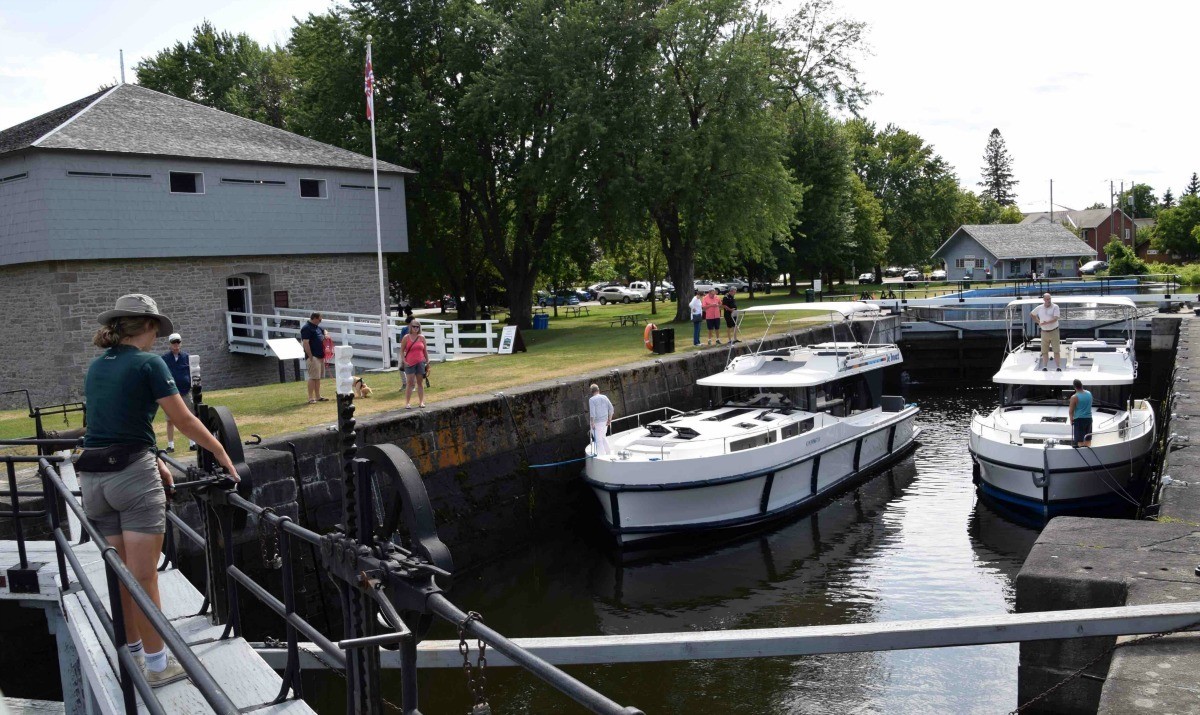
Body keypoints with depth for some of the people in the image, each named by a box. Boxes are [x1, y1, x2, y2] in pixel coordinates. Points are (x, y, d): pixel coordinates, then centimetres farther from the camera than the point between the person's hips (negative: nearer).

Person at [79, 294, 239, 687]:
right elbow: (184, 421, -6)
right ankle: (157, 664, 8)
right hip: (132, 475, -7)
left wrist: (153, 460, 23)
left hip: (93, 476, 7)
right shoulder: (148, 363, -6)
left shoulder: (96, 367, 15)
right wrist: (221, 452, 6)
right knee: (143, 577, -1)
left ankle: (134, 654, 28)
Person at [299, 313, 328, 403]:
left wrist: (325, 335, 12)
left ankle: (318, 397, 19)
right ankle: (311, 398, -6)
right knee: (313, 377, -9)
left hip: (320, 356, 9)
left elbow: (324, 331, 37)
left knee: (318, 377, 13)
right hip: (313, 357, -9)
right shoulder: (306, 328, -13)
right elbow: (305, 343, -19)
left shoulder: (317, 327, 15)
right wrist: (310, 357, -21)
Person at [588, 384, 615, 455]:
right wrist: (609, 420, 9)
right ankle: (607, 453, 32)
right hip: (605, 421, 6)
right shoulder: (604, 397, 3)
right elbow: (611, 409, 3)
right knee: (603, 437, 24)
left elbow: (592, 412, -21)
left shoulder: (591, 400, -13)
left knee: (598, 439, 3)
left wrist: (592, 423, -15)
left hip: (597, 422, -6)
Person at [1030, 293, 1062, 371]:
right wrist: (1038, 322, 11)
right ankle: (1044, 367, 16)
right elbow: (1031, 314, 20)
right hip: (1044, 332, 3)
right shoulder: (1039, 308, 4)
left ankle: (1058, 367, 4)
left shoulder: (1055, 307, -7)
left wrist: (1046, 323, -27)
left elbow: (1055, 319, -18)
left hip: (1054, 331, -3)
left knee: (1056, 351, -1)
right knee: (1044, 351, 8)